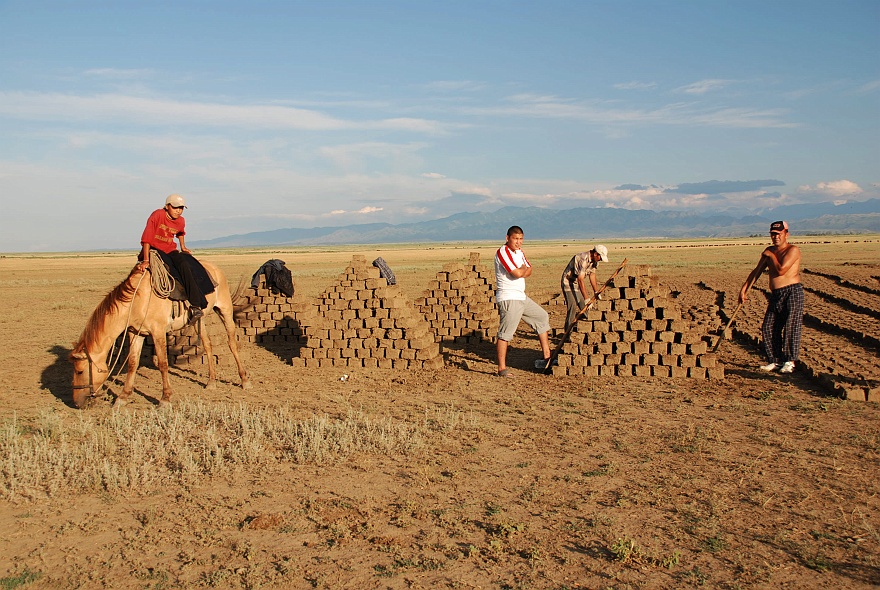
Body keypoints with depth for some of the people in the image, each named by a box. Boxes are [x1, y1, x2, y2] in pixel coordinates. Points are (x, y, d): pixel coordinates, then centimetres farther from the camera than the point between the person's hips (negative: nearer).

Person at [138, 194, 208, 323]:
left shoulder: (181, 221, 4)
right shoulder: (157, 215, -13)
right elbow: (146, 237, -17)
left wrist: (183, 247, 25)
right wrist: (146, 260, -22)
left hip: (171, 250, 5)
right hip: (154, 249, -4)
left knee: (184, 265, -26)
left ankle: (195, 306, -29)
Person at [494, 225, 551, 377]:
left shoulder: (519, 251, 15)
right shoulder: (502, 252, -14)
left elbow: (529, 271, 10)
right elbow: (518, 273, -22)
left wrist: (521, 271, -10)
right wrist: (523, 268, 0)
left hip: (521, 297, 10)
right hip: (508, 298, -10)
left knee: (542, 317, 17)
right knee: (505, 333, -11)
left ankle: (547, 357, 23)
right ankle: (502, 368, -6)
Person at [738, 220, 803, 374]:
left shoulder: (793, 250, -7)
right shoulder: (769, 251, 16)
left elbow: (781, 270, -20)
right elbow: (757, 271, 19)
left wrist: (771, 256, -5)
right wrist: (744, 288, 12)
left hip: (792, 292, -8)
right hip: (775, 295, 8)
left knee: (791, 326, -7)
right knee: (768, 328, 4)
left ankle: (789, 361, -1)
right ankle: (775, 361, 11)